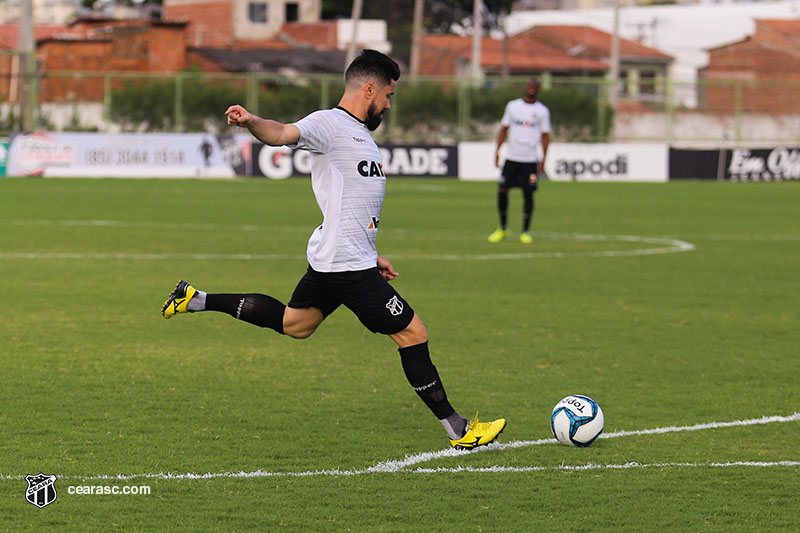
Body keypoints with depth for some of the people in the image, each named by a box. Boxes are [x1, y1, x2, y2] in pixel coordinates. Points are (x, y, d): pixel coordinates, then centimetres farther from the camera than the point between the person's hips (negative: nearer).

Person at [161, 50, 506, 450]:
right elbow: (284, 134, -31)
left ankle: (196, 300, 28)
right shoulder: (330, 124, -12)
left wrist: (371, 255, 28)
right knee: (412, 333, -4)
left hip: (332, 261, 10)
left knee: (293, 324, 23)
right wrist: (251, 122, -53)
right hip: (347, 266, -10)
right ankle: (459, 431, 4)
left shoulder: (358, 133, 18)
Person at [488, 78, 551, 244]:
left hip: (530, 160, -1)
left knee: (528, 195, -3)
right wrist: (497, 151, 5)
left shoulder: (542, 111, 4)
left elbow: (545, 136, 6)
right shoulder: (513, 106, 7)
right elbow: (504, 129, 13)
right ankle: (503, 228, 12)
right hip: (511, 157, 1)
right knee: (502, 190, -3)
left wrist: (543, 159, -2)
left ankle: (526, 231, 8)